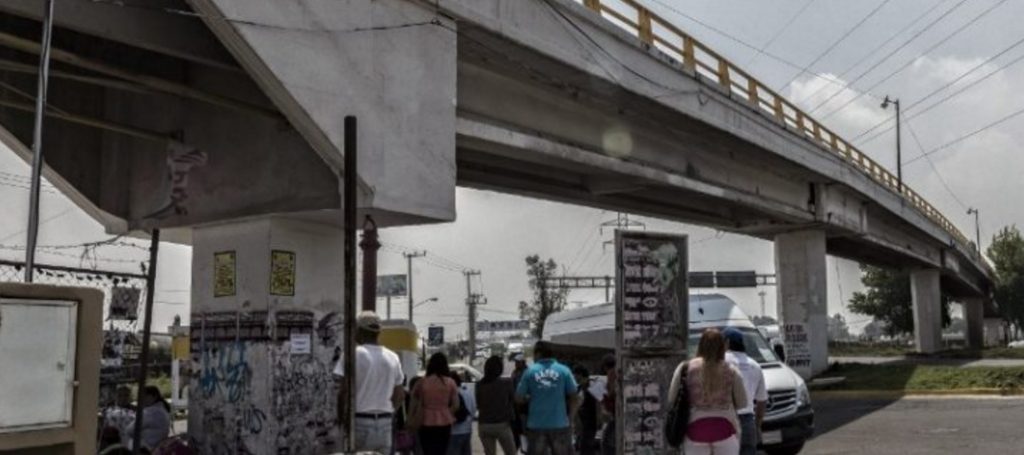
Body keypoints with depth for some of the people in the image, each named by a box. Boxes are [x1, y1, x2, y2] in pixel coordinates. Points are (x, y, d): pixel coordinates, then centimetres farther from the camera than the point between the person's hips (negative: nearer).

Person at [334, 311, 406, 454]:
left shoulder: (353, 354, -7)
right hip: (385, 423, 5)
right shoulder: (393, 357, 10)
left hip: (359, 421, -5)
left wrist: (341, 418, 0)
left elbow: (344, 392, -12)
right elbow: (400, 395, 12)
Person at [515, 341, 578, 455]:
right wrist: (569, 418, 10)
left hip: (536, 425, 0)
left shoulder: (530, 371, -2)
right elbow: (574, 398, -1)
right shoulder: (564, 371, -1)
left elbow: (519, 398, 2)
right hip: (560, 425, 0)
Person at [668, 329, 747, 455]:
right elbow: (742, 403, 8)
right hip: (725, 429, 0)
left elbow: (672, 399, 0)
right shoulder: (731, 371, 3)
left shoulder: (685, 369, 0)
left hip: (695, 430, 0)